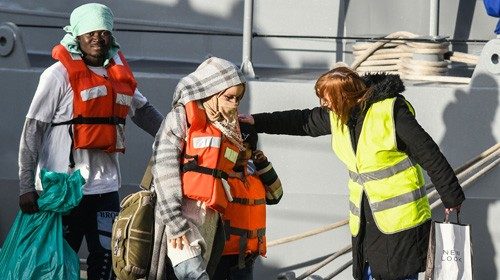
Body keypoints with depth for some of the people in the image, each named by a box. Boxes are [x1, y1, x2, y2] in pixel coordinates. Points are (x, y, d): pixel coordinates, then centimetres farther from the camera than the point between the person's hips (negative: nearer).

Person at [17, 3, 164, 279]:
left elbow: (143, 111, 27)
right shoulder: (60, 74, -6)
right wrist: (26, 186, -13)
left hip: (105, 185, 6)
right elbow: (32, 131, -8)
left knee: (104, 258, 5)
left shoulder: (119, 73, 11)